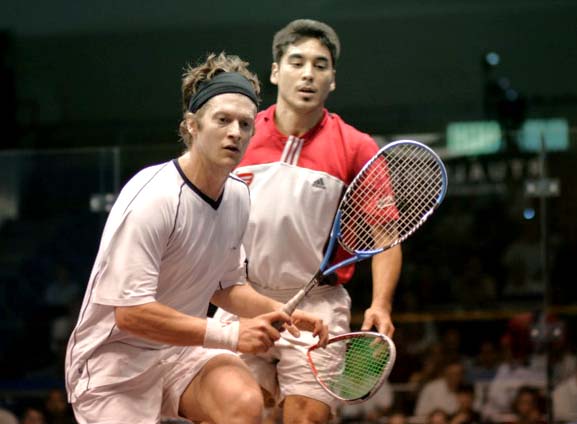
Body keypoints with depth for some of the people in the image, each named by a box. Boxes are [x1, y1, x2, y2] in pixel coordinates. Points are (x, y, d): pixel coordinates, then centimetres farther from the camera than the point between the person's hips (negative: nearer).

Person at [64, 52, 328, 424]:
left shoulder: (238, 195, 4)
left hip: (183, 350, 6)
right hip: (115, 357, -6)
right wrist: (230, 335, -25)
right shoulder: (152, 198, -22)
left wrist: (281, 315, 0)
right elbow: (130, 312, -27)